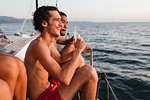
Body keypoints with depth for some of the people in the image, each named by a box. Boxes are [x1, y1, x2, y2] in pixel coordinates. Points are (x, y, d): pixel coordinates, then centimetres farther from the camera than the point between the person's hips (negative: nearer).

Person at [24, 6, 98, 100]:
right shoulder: (38, 45, -25)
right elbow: (64, 79, -32)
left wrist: (76, 50, -2)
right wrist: (78, 50, -21)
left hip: (48, 87, 10)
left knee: (79, 62, 17)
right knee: (89, 71, -19)